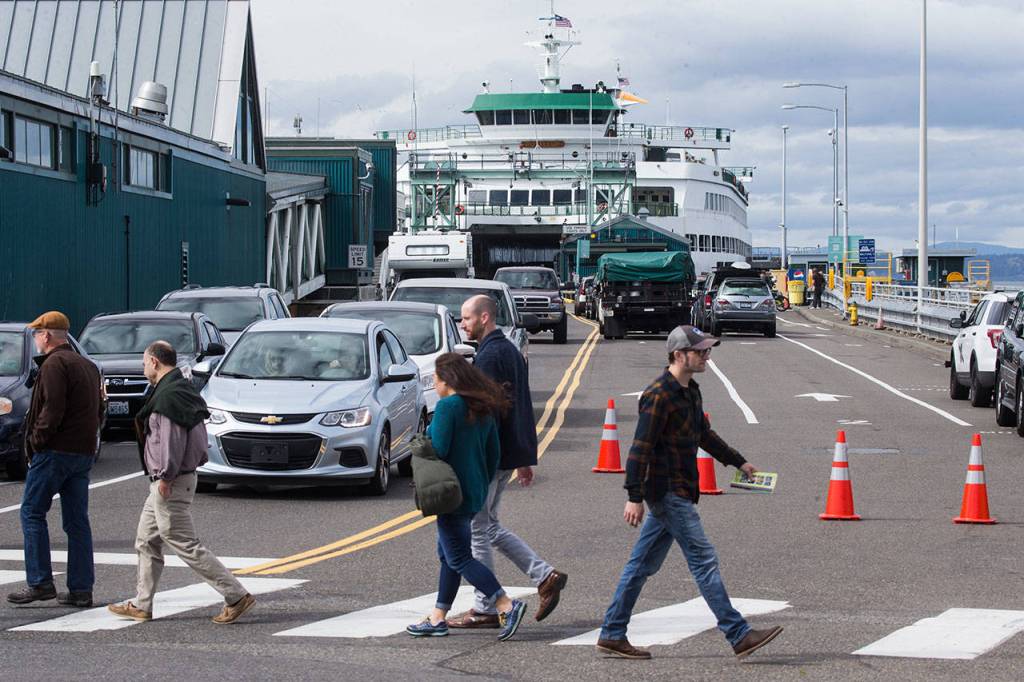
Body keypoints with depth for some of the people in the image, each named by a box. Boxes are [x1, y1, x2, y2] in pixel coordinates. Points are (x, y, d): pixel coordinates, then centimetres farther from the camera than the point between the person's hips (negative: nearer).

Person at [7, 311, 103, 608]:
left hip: (56, 451, -8)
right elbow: (98, 411, 21)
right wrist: (88, 439, 16)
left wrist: (37, 440, -10)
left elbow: (52, 409, -19)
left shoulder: (54, 364, -10)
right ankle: (81, 589, 6)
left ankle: (40, 582, -6)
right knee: (77, 520, 8)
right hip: (84, 452, 8)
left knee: (32, 512, -1)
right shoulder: (88, 366, 19)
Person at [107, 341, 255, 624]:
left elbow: (172, 439, -24)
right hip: (173, 480, 11)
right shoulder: (184, 389, 13)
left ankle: (237, 596, -7)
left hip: (171, 485, -11)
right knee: (146, 541, 16)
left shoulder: (167, 396, -18)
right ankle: (141, 606, 22)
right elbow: (196, 431, 17)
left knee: (187, 547, -7)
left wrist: (165, 477, -18)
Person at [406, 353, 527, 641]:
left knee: (459, 558, -5)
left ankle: (508, 606, -15)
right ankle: (438, 618, 20)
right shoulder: (483, 409, 10)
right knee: (448, 554, 17)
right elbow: (493, 455, 13)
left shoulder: (448, 406, -16)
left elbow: (438, 451, -20)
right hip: (475, 493, 9)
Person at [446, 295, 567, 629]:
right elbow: (522, 406, 19)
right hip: (510, 453, 10)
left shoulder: (488, 356, -16)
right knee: (489, 527, 18)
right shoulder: (511, 351, 15)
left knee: (478, 530, 0)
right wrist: (526, 458, 23)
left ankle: (485, 610, 5)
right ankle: (546, 576, 10)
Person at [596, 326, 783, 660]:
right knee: (704, 560, -8)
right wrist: (635, 497, -23)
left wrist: (738, 461, 31)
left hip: (678, 491, 10)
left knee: (643, 564, 11)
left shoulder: (690, 391, 15)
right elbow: (640, 448, -19)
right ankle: (739, 635, -7)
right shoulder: (659, 395, -16)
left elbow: (704, 434, 30)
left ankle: (612, 635, 16)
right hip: (668, 492, -10)